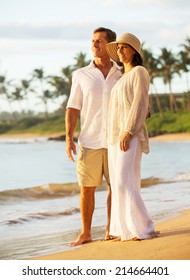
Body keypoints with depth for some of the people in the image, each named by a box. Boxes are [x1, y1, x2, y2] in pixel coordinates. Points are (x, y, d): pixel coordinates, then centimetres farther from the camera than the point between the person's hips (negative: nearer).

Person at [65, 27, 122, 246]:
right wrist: (69, 138, -7)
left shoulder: (122, 75, 7)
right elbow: (72, 109, 2)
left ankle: (110, 230, 14)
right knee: (86, 188, 0)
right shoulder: (81, 75, 5)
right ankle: (85, 234, 10)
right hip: (90, 141, 0)